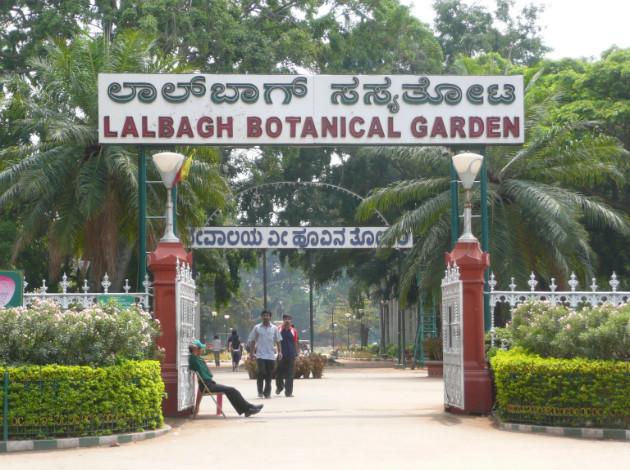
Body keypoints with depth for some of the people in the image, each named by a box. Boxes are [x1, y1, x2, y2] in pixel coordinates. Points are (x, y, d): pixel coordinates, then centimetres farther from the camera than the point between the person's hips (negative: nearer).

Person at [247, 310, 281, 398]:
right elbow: (252, 341, 7)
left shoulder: (274, 328, 8)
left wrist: (279, 352, 3)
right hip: (260, 355, -2)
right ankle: (260, 391, 2)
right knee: (261, 372, -14)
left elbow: (277, 341, 11)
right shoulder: (257, 328, 4)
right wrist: (252, 352, 1)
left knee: (269, 375, 4)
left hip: (271, 355, 2)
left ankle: (267, 392, 14)